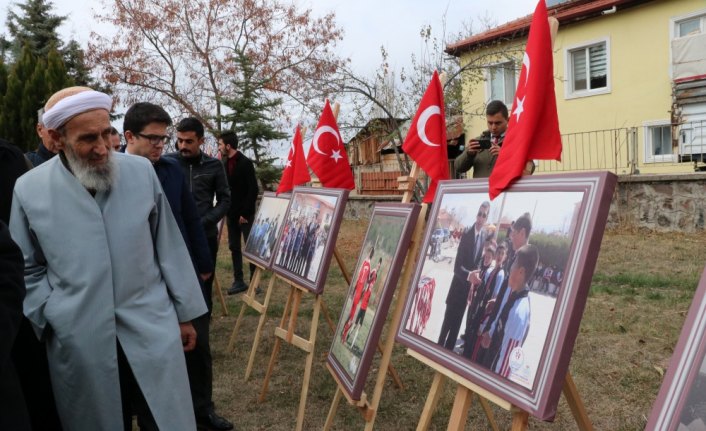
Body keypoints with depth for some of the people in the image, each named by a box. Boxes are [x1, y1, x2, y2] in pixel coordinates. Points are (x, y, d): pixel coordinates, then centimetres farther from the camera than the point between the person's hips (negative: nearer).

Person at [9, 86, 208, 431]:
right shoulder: (29, 189, -3)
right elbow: (29, 270, 8)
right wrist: (45, 324, -1)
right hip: (79, 344, 0)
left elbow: (169, 247, 5)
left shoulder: (142, 172, 0)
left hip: (152, 330, 1)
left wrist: (184, 313, 8)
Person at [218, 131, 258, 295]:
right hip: (231, 214, 6)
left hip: (245, 214, -6)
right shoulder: (225, 163, 9)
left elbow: (253, 190, -13)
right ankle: (238, 281, 15)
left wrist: (245, 213, -15)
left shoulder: (245, 163, -9)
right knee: (234, 248, 8)